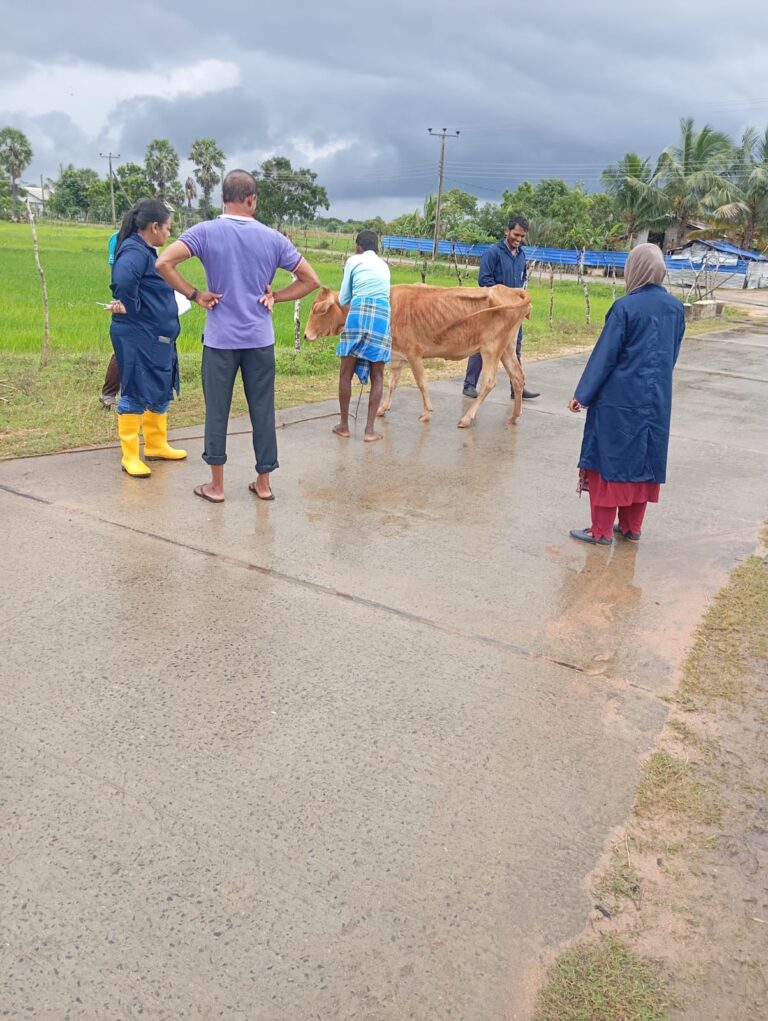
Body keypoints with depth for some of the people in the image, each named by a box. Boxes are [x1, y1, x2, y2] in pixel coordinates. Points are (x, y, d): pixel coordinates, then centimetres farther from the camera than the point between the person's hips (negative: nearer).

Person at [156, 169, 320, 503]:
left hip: (220, 338, -1)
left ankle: (216, 485, 14)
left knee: (217, 412, 7)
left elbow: (164, 263, -16)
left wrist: (194, 294, -6)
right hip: (260, 339, 1)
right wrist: (275, 296, 5)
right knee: (263, 411, 9)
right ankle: (263, 483, 17)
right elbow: (310, 280, 5)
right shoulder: (272, 237, 1)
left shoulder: (206, 232, -5)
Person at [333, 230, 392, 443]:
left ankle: (344, 425, 15)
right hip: (382, 318, 3)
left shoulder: (353, 261, 13)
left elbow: (343, 299, 16)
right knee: (377, 376, 8)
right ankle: (369, 430, 4)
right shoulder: (384, 265, 25)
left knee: (346, 372, 9)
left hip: (357, 314, -3)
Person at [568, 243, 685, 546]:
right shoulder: (675, 307, 4)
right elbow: (673, 353, 13)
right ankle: (632, 527, 23)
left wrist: (582, 394, -10)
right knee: (644, 460, 14)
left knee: (609, 459, 3)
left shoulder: (625, 307, -14)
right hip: (657, 399, 6)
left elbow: (605, 354, -14)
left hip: (619, 399, -6)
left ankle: (602, 531, 7)